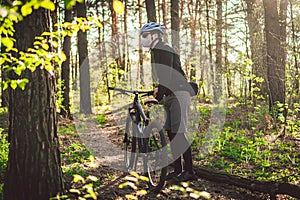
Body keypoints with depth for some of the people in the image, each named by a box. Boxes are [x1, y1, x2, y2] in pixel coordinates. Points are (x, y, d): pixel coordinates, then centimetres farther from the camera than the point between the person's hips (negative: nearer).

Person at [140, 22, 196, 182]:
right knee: (171, 133, 8)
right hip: (169, 95, 10)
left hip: (178, 94, -10)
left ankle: (189, 171, -6)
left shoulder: (165, 50, -13)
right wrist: (158, 90, 9)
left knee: (179, 133, -11)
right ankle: (177, 170, 13)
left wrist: (158, 96, -19)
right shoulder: (155, 52, 17)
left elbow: (167, 76, -21)